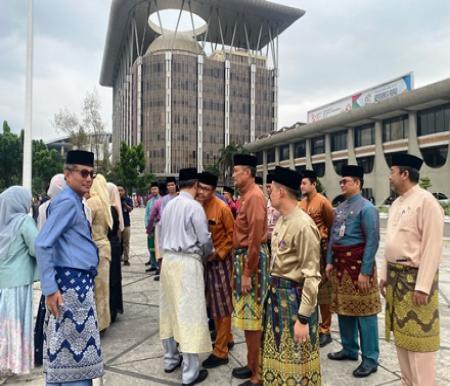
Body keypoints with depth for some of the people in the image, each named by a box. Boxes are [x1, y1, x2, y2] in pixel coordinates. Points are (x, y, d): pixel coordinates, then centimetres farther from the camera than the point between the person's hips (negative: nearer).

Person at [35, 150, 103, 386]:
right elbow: (42, 245, -22)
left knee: (61, 346, 16)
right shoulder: (67, 201, -15)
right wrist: (50, 288, -22)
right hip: (72, 282, -10)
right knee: (78, 348, 0)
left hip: (78, 281, 10)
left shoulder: (73, 202, 15)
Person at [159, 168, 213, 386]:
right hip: (188, 262, -7)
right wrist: (207, 255, 8)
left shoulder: (168, 206, 7)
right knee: (189, 312, -1)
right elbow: (205, 239, -11)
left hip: (168, 259, 7)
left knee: (170, 309, 17)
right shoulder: (194, 206, -13)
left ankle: (170, 359, 33)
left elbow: (163, 234, 13)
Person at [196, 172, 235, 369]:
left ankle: (221, 351, 13)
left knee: (222, 304, 3)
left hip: (220, 260, -6)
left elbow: (232, 234, -12)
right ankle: (227, 338, 35)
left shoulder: (222, 208, -16)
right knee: (212, 303, 17)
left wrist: (218, 253, -17)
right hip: (202, 259, 6)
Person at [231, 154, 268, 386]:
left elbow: (255, 238, -22)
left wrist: (248, 273, -20)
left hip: (252, 258, -10)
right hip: (242, 256, 10)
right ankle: (252, 364, 33)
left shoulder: (254, 196, -17)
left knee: (253, 315, -1)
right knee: (247, 314, 18)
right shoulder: (245, 195, 14)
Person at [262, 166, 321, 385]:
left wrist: (303, 318, -20)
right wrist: (272, 290, 14)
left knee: (295, 359, 9)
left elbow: (311, 276, -22)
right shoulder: (281, 220, 7)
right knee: (277, 355, 22)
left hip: (293, 297, -8)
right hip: (276, 294, 9)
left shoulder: (303, 225, -21)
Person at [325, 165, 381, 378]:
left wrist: (365, 272, -18)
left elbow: (373, 241, -16)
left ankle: (370, 359, 14)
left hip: (358, 264, -8)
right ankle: (349, 349, 32)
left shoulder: (366, 208, -12)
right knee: (343, 308, 16)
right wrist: (330, 262, 10)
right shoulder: (340, 207, 11)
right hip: (341, 264, 8)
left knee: (364, 311, 2)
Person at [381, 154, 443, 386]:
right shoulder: (396, 204, 12)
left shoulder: (426, 201, -14)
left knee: (418, 338, 1)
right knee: (401, 334, 17)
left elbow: (432, 247, -17)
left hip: (415, 277, -8)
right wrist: (385, 275, 15)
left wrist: (422, 286, -19)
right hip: (395, 276, 8)